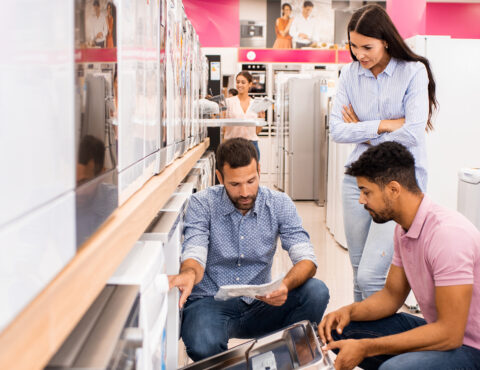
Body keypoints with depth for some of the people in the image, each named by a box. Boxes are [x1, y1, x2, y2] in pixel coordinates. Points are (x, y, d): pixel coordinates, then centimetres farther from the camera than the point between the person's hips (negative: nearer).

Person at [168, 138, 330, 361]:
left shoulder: (279, 204, -3)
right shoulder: (202, 204, -7)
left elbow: (306, 260, -10)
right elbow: (194, 254, -18)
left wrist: (286, 285, -34)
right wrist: (189, 273, -46)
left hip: (259, 304, 3)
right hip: (210, 302, -3)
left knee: (316, 291, -23)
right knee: (203, 346, -36)